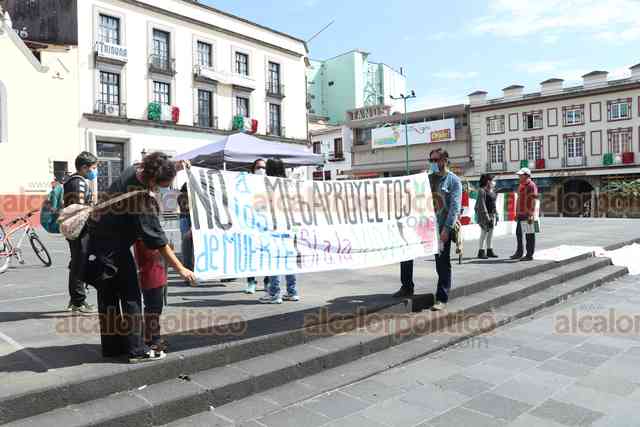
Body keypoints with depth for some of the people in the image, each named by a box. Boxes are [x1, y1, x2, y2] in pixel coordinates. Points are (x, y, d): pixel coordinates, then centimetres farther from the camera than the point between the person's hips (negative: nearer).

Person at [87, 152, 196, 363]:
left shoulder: (134, 169, -6)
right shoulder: (143, 199, -28)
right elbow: (157, 239, -24)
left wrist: (175, 165, 11)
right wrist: (180, 268, -19)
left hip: (97, 236, 9)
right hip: (113, 248, -9)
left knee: (108, 297, 14)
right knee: (130, 297, 0)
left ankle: (112, 347, 24)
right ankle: (136, 350, 5)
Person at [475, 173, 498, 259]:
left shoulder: (492, 191, 14)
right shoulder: (482, 191, -12)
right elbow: (482, 204, -18)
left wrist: (495, 214, 16)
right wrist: (486, 216, -22)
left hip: (492, 214, 8)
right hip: (484, 214, -8)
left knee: (490, 232, 10)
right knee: (484, 232, -7)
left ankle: (489, 251, 16)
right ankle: (481, 252, -2)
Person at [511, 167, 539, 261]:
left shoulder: (531, 185, -12)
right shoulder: (521, 185, 16)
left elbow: (533, 201, -16)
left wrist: (531, 215, -21)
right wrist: (517, 213, 20)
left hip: (528, 215, -9)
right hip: (521, 214, 9)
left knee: (529, 235, -2)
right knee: (518, 233, 14)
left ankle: (529, 255, 5)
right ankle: (519, 253, 24)